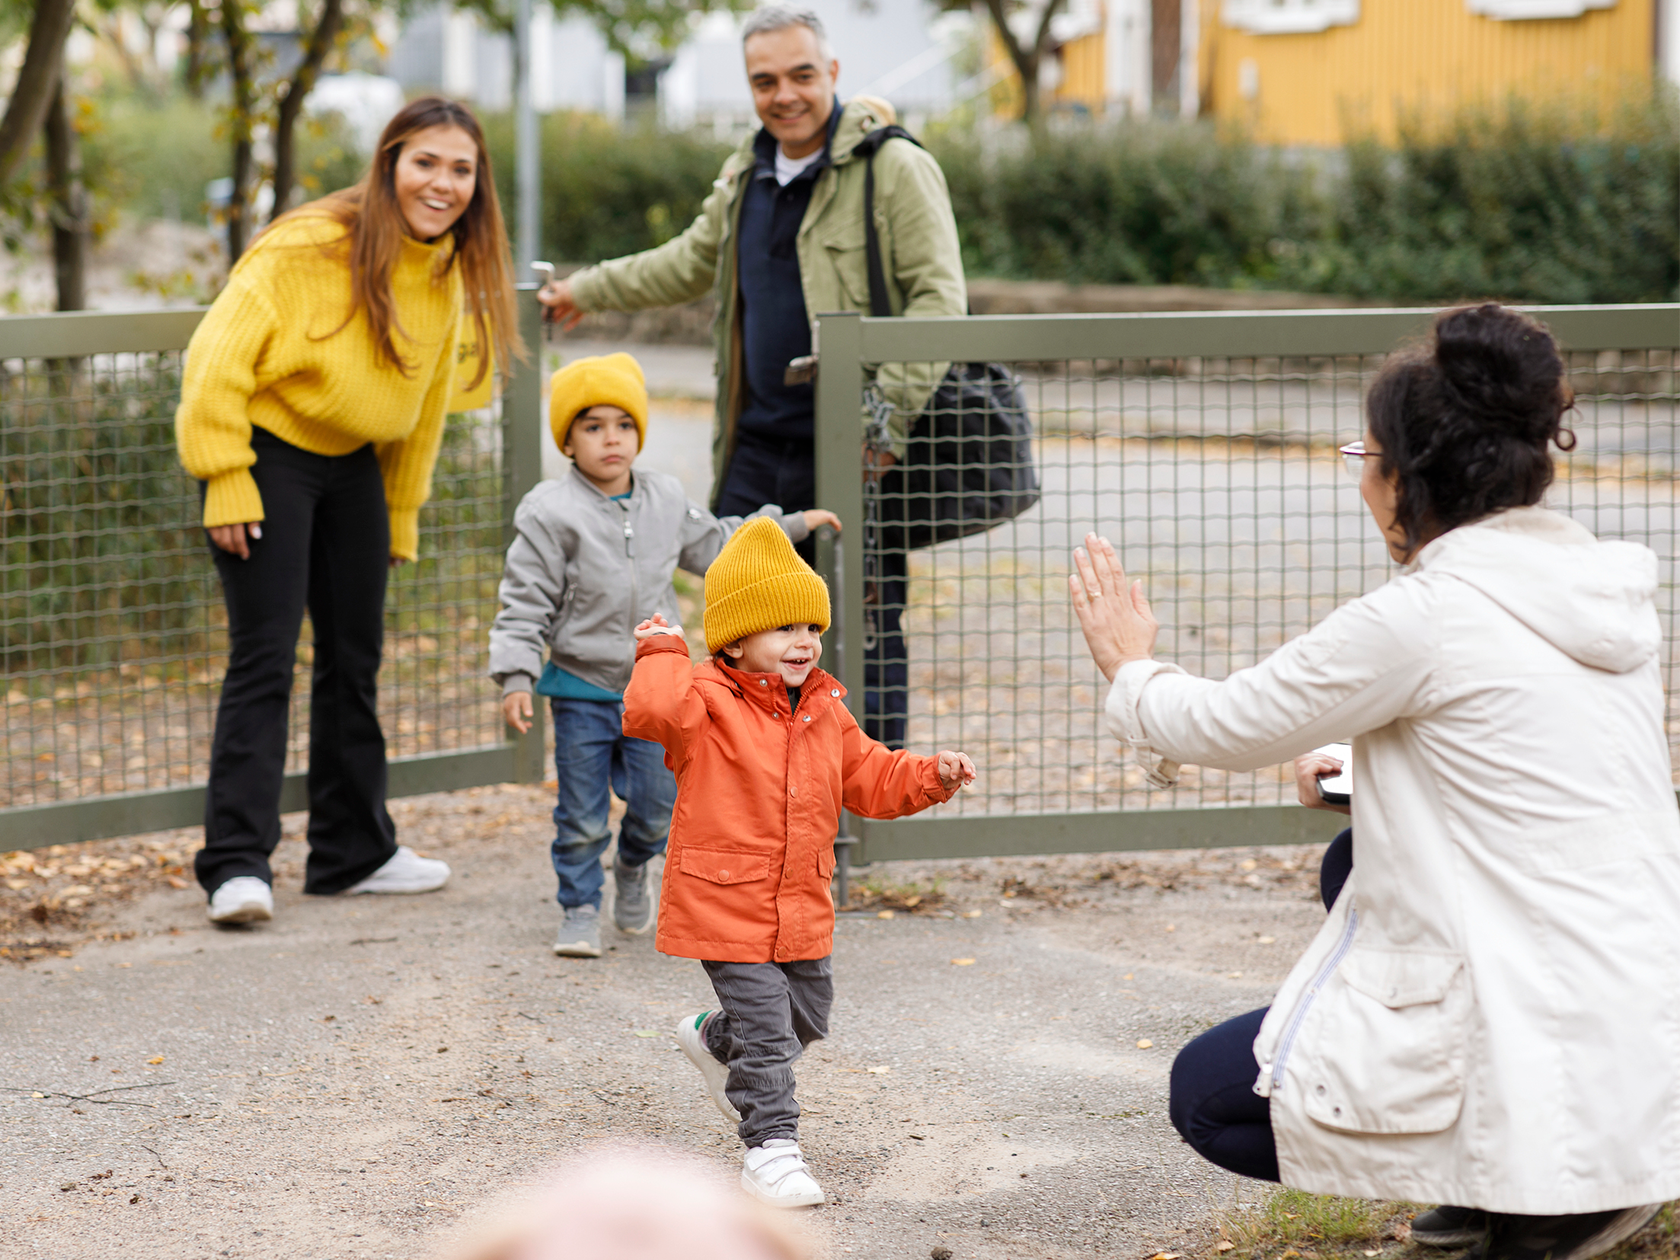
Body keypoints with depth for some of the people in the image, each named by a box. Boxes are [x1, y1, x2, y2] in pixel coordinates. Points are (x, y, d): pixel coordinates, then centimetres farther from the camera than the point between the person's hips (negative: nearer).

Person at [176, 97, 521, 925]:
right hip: (267, 456, -7)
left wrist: (401, 513, 15)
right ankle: (236, 864, -14)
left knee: (354, 660, 13)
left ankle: (353, 852, 24)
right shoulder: (308, 248, -21)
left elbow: (425, 401, 13)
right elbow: (220, 358, -20)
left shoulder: (447, 274, 2)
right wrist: (226, 483, -21)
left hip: (353, 466, 7)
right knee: (265, 659, -14)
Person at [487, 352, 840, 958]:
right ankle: (580, 909, 20)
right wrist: (516, 679, -19)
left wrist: (792, 524, 24)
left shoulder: (666, 500, 3)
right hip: (581, 689, -4)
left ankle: (633, 868, 36)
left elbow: (714, 545, 21)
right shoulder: (550, 514, -13)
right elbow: (525, 603, -11)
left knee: (659, 806, 6)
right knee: (582, 816, 2)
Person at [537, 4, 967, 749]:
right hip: (756, 450, 7)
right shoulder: (746, 177, 15)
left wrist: (889, 415, -25)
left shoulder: (895, 169, -9)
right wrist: (588, 290, 38)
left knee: (865, 644, -1)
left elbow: (939, 296, -16)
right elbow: (691, 262, 33)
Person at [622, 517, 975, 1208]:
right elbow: (652, 711, -36)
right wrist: (663, 651, -25)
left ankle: (715, 1039, 48)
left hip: (801, 907, 7)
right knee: (766, 1027, -8)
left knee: (807, 1015, 22)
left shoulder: (825, 710, 7)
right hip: (725, 903, -7)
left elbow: (869, 778, 15)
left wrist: (930, 776, 2)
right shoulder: (709, 702, -15)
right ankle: (770, 1144, 4)